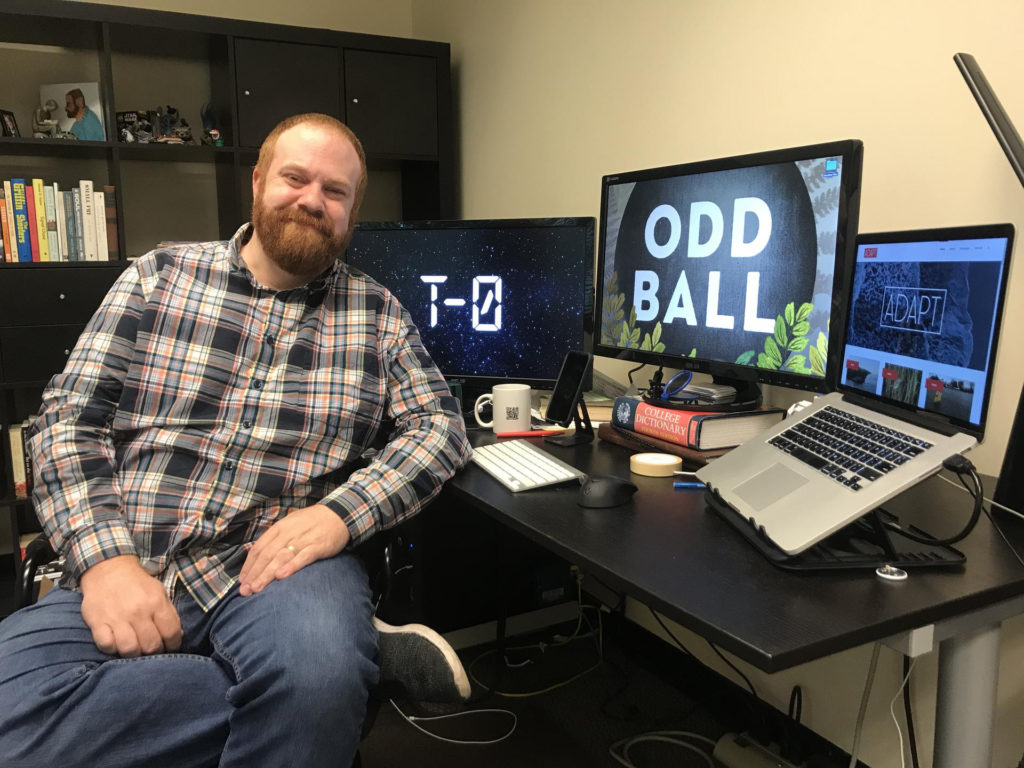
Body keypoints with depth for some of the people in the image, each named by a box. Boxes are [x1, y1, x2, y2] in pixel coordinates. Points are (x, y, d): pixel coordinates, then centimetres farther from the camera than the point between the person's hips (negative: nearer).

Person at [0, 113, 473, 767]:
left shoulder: (379, 314, 8)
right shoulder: (158, 278, 9)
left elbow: (440, 426, 2)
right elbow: (68, 419, 5)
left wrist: (341, 512, -16)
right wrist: (105, 558, -11)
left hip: (282, 564, -3)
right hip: (121, 572, 4)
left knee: (314, 680, -38)